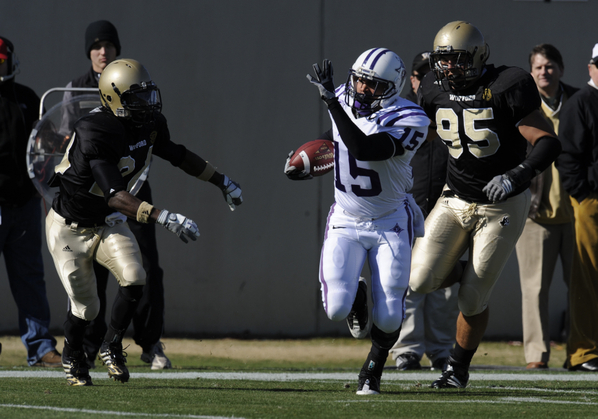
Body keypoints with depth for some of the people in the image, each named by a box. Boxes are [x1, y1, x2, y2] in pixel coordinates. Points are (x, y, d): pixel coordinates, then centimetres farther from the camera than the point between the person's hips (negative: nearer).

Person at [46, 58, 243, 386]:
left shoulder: (150, 124, -8)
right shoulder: (96, 133, -33)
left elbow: (177, 154, 13)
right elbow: (116, 197, -39)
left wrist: (221, 181, 16)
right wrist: (165, 218, -47)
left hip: (108, 224, 6)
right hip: (70, 228, -6)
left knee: (133, 278, -19)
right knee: (85, 307, 0)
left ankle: (112, 346, 5)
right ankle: (72, 356, 32)